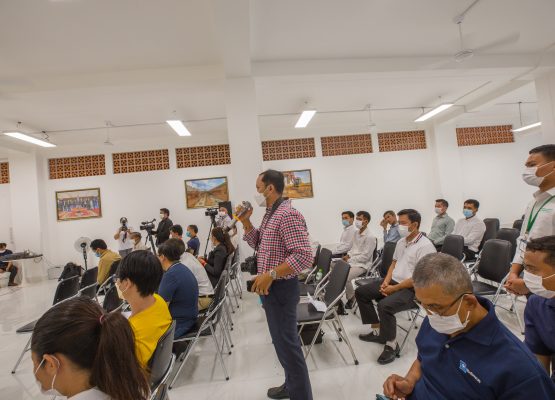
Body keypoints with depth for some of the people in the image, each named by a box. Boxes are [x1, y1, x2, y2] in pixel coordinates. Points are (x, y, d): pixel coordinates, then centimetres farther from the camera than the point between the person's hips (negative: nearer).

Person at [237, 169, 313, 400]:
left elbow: (304, 256, -28)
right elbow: (259, 244, 20)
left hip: (280, 288, -10)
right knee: (284, 340, 22)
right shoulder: (270, 214, 10)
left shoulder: (287, 214, -21)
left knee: (286, 343, 2)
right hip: (271, 287, 10)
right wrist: (246, 222, 6)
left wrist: (271, 274, -27)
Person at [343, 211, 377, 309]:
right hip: (352, 261, 8)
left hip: (362, 264, -8)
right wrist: (348, 255, 1)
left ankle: (351, 298, -1)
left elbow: (365, 256, -19)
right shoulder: (356, 232, 9)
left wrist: (349, 259, -17)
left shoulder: (370, 237, -18)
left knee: (344, 277, -27)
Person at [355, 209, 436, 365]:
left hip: (412, 290, -9)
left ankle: (391, 344, -10)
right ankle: (377, 331, 13)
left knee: (384, 305, -33)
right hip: (393, 281, 10)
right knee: (360, 292, 5)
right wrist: (386, 281, 0)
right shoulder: (401, 242, 10)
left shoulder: (425, 246, -17)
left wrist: (395, 288, -19)